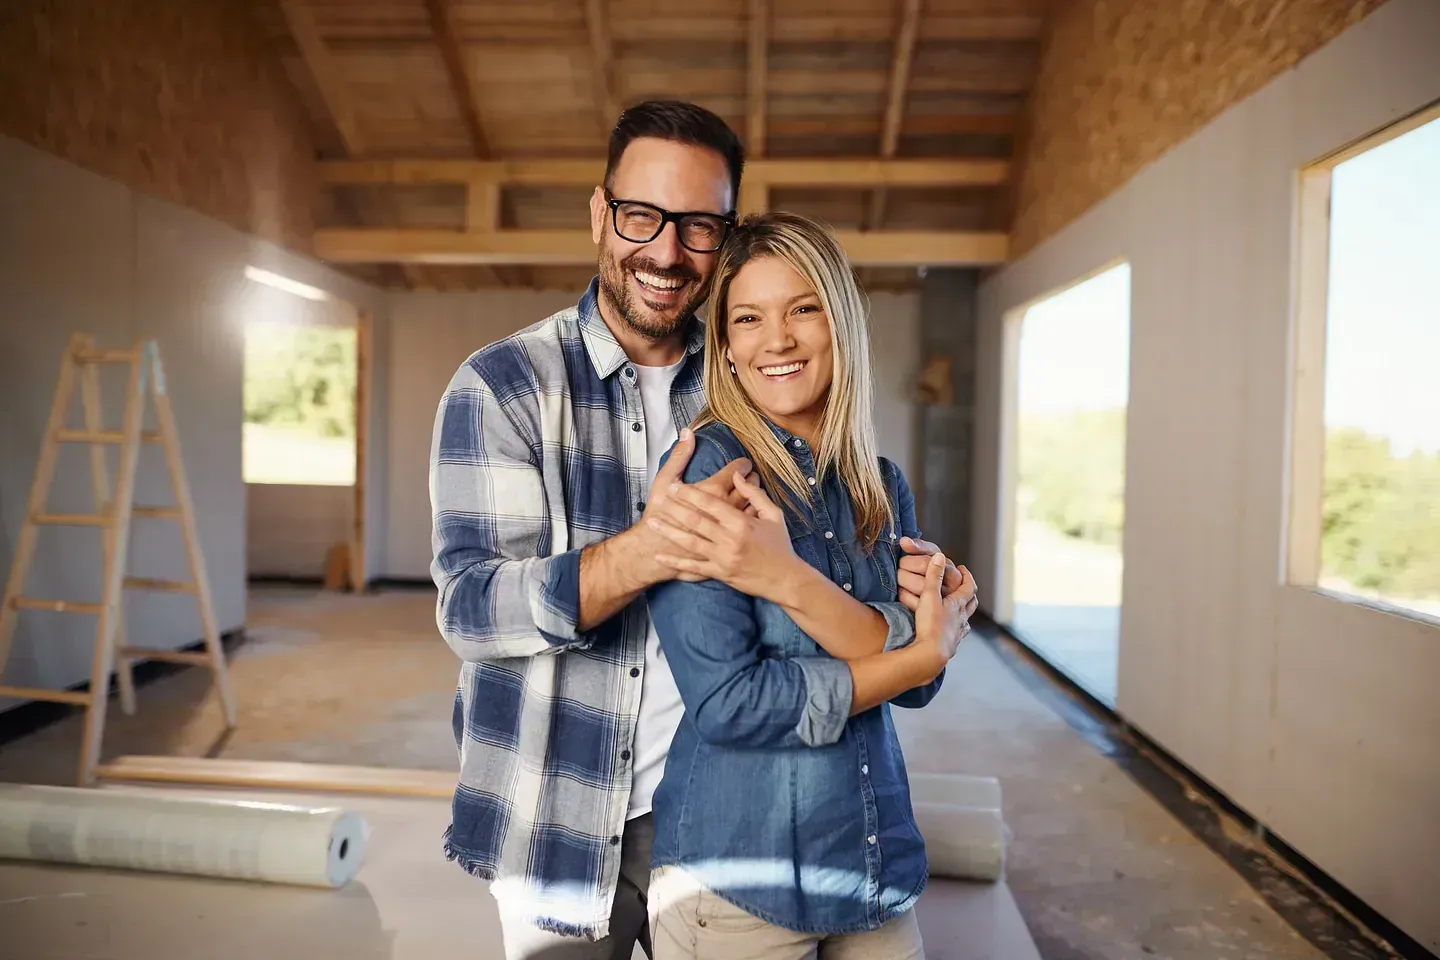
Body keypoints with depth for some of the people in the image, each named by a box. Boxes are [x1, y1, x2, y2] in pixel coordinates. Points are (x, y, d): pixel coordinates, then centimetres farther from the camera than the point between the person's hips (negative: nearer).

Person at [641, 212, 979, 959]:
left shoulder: (882, 486, 1)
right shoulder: (706, 470, -15)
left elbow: (917, 683, -9)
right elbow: (727, 704, -20)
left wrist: (787, 578, -24)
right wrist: (923, 655, -12)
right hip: (736, 878, -5)